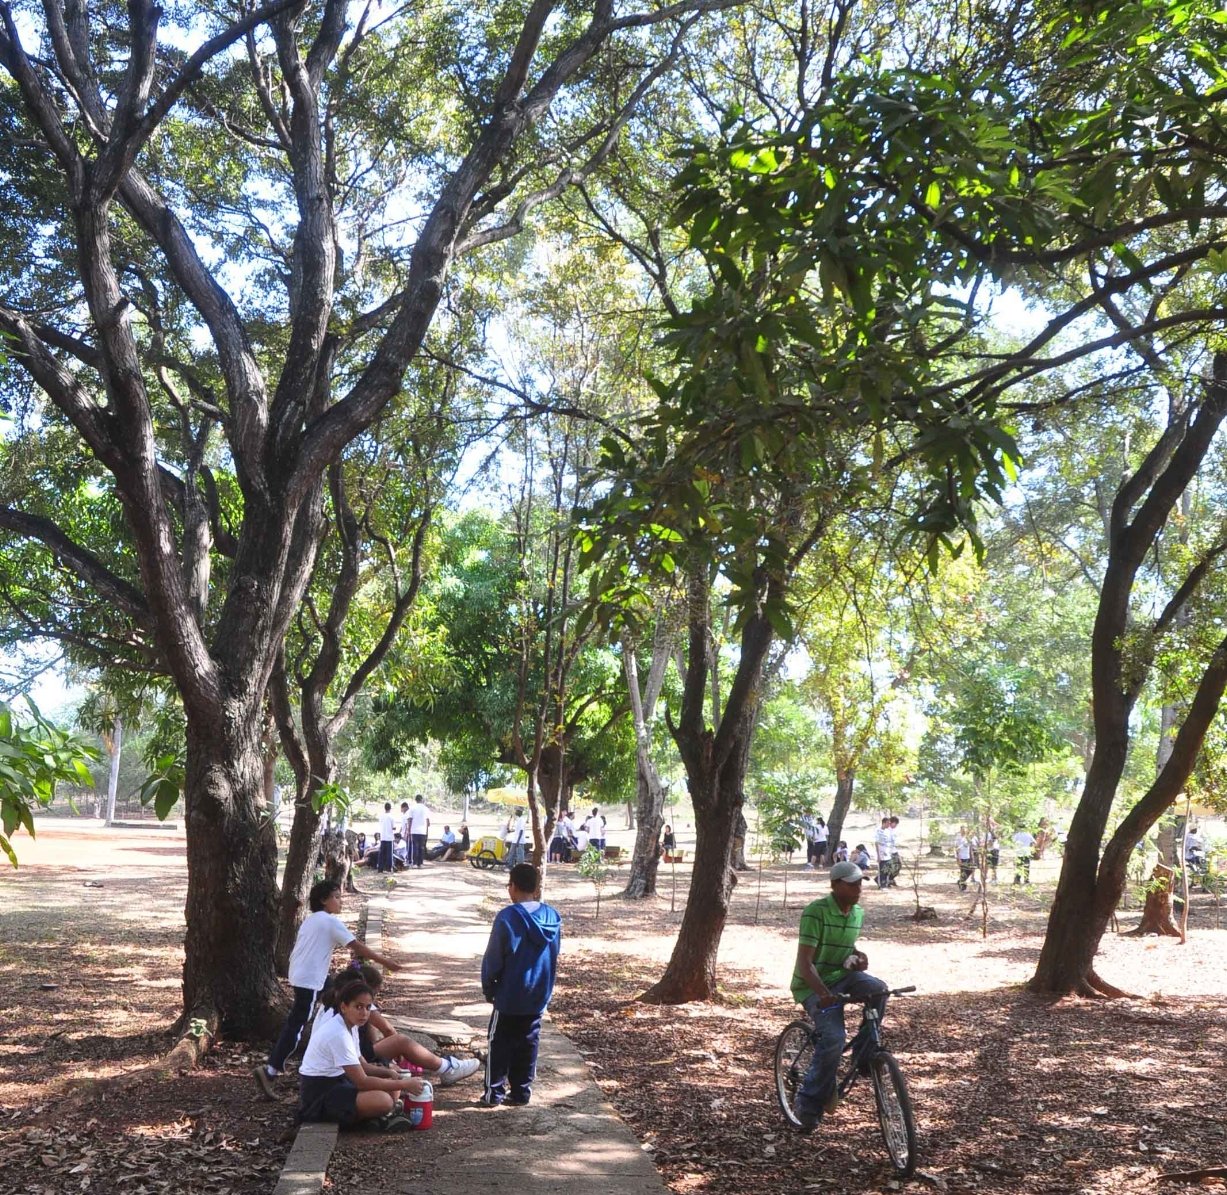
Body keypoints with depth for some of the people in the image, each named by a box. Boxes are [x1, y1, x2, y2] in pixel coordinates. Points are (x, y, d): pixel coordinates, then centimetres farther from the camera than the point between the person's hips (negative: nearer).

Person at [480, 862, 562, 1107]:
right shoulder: (553, 917, -1)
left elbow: (493, 958, -12)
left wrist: (487, 987, 3)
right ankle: (521, 1091, 18)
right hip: (539, 995, 5)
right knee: (528, 1043, 14)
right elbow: (554, 956, 9)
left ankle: (494, 1093, 9)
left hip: (509, 996, -5)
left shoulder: (508, 917, -18)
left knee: (499, 1045, 7)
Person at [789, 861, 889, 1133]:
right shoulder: (815, 912, -20)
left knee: (879, 989, -25)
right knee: (834, 1038, -25)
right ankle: (808, 1103, -8)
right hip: (814, 985, -6)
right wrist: (823, 994, -37)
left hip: (842, 975, 6)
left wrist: (858, 955, -1)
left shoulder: (857, 913, 4)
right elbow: (804, 962, -24)